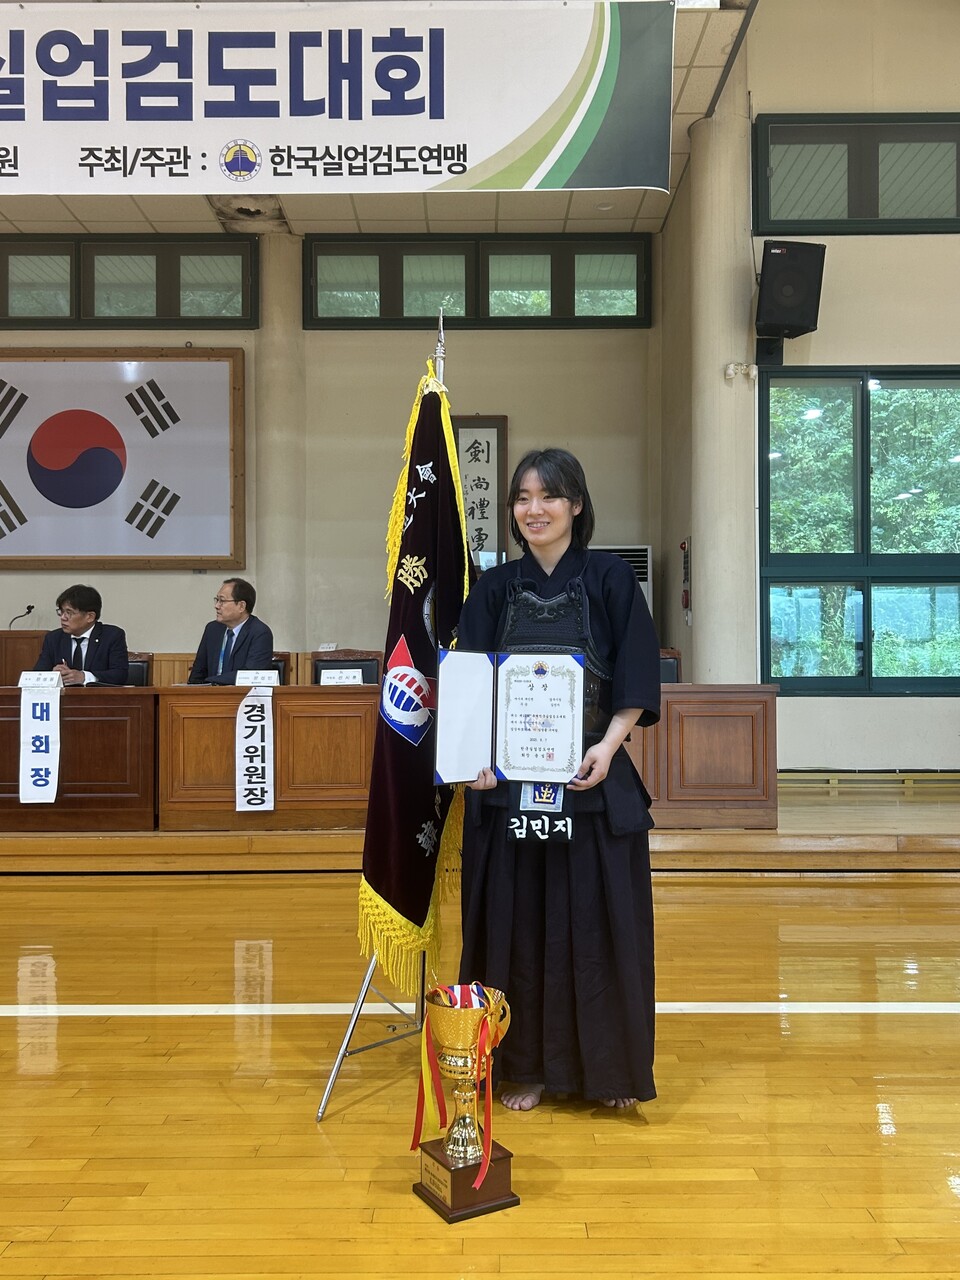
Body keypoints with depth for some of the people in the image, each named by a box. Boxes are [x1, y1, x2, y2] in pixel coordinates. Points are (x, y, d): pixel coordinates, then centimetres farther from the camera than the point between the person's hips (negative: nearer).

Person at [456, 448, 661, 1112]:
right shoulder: (495, 588, 7)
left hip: (593, 781, -2)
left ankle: (608, 1069, 22)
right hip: (507, 782, 2)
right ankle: (526, 1066, 22)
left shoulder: (611, 578, 1)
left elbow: (637, 684, -4)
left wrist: (608, 745, -19)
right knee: (515, 922, 6)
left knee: (597, 921, 4)